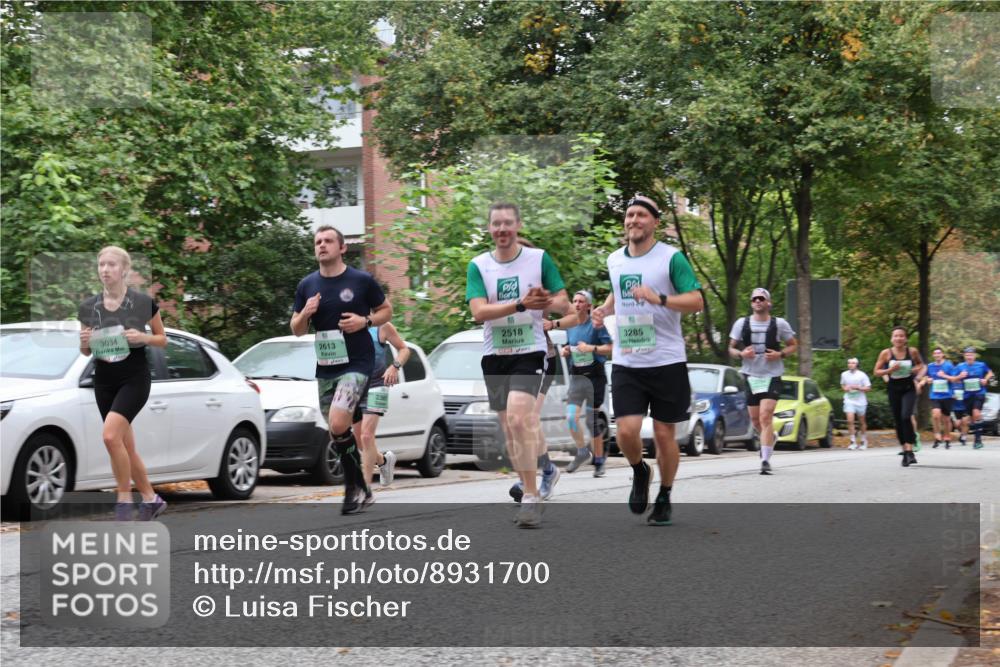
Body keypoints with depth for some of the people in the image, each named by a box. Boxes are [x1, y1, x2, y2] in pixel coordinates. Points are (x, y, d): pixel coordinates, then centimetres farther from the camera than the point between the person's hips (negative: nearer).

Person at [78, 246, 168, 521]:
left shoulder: (144, 302, -6)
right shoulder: (88, 307, 3)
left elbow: (163, 339, 4)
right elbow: (86, 351, 13)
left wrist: (143, 337, -16)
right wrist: (84, 342, -10)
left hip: (134, 377, -5)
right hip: (104, 380, 5)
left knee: (110, 435, -23)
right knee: (125, 446, 8)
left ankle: (124, 499, -9)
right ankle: (151, 499, 24)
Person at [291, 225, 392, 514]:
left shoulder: (362, 281, -4)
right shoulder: (307, 285, 7)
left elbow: (386, 310, 8)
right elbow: (296, 330, 12)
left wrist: (365, 321, -12)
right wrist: (305, 313, -10)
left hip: (356, 363, -5)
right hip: (325, 368, 5)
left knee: (338, 424, -22)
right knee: (339, 433, 10)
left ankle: (354, 485, -6)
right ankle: (361, 491, 25)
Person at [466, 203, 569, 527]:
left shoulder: (539, 258, -1)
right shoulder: (478, 265, 1)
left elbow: (564, 303, 1)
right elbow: (478, 311, -12)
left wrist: (546, 302, -23)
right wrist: (521, 304, -26)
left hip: (529, 351, -3)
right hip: (494, 355, 3)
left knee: (518, 417, -21)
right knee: (509, 427, 10)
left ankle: (531, 497, -17)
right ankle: (528, 490, 24)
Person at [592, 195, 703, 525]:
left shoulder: (672, 258, -6)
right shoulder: (614, 260, 10)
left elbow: (696, 301, -11)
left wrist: (659, 299, -25)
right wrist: (604, 309, 8)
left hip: (667, 361, -3)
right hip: (626, 362, 3)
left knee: (664, 434, 5)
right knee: (627, 431, -11)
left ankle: (664, 498, 24)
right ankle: (639, 471, 22)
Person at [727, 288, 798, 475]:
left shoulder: (779, 324, 0)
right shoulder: (742, 323, 5)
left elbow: (794, 345, 9)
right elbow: (731, 348, 10)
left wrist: (780, 354, -10)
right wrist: (741, 354, -12)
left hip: (772, 376, -3)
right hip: (751, 376, 3)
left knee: (765, 417, -16)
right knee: (755, 420, 9)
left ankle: (765, 460, -15)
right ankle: (771, 437, 42)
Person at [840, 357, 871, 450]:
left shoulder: (862, 375, -6)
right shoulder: (844, 374, 4)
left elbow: (868, 388, -4)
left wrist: (858, 388, -18)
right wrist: (845, 388, -2)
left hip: (860, 401, -1)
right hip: (849, 400, 1)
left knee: (862, 422, 11)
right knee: (850, 420, -14)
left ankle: (864, 441, 27)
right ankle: (853, 442, -10)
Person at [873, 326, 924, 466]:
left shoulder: (912, 351, -5)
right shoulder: (886, 353, -7)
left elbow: (920, 363, 16)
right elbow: (877, 371, 0)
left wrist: (917, 369, -6)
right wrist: (889, 370, -17)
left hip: (909, 389, -2)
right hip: (894, 390, 2)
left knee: (906, 417, -22)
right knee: (898, 421, 7)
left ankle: (909, 451, -20)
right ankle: (905, 451, 22)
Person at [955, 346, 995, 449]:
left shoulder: (981, 365, 1)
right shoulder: (960, 367, 3)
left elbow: (990, 373, 18)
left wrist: (985, 379, -1)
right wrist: (960, 376, -12)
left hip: (979, 393, -3)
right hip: (967, 395, 3)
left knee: (976, 413, -22)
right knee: (971, 417, 9)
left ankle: (978, 438, -18)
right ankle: (976, 438, 24)